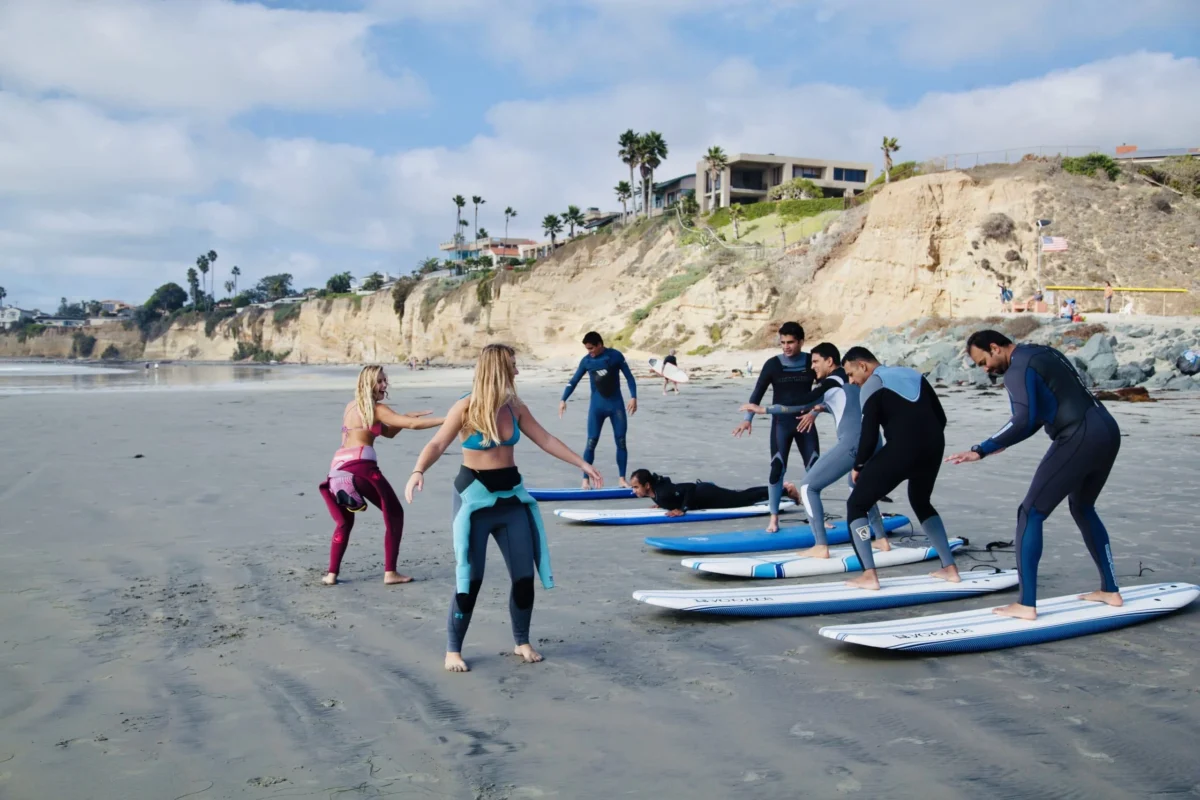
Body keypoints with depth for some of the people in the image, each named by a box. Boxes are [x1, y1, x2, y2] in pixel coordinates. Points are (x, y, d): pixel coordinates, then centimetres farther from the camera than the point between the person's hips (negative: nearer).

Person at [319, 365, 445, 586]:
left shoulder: (352, 406, 25)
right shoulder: (375, 409, 0)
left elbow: (389, 432, 27)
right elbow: (412, 425, -9)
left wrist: (407, 417, 14)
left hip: (339, 466, 8)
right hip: (360, 465, -8)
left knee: (344, 521, 21)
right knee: (394, 514, 4)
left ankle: (331, 574, 14)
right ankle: (390, 573, 0)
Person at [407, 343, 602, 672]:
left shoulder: (515, 407, 2)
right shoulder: (466, 408, -14)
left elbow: (546, 440, 10)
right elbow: (437, 444, -20)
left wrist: (582, 463, 9)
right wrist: (418, 471, -39)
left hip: (511, 495, 5)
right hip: (476, 496, -5)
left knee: (525, 574, 7)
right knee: (470, 578, -5)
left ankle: (522, 642, 26)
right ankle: (453, 650, 11)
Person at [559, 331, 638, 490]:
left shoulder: (615, 355, -7)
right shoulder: (586, 360, -3)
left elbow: (629, 376, -2)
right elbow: (574, 381, 3)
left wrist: (633, 397, -11)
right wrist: (563, 400, -6)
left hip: (616, 404, 0)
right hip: (597, 406, 0)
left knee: (621, 442, 2)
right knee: (591, 442, -5)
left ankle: (622, 479, 10)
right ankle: (585, 479, 1)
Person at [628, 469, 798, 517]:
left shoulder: (663, 492, -32)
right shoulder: (657, 485, -5)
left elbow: (690, 488, -39)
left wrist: (682, 509, -37)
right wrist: (662, 503, 9)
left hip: (706, 495, -8)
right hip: (701, 491, 8)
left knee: (744, 498, 4)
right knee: (742, 496, 21)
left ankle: (784, 488, 17)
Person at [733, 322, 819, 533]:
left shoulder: (811, 362, -2)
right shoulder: (773, 364, -6)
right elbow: (758, 392, -6)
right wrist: (748, 418, -16)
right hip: (781, 423, -2)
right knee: (777, 468, -7)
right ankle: (774, 517, 2)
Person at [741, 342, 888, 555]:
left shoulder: (832, 382, -2)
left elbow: (801, 405, -12)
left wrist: (764, 409, -7)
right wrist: (817, 409, 35)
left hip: (852, 445, -9)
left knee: (808, 486, 0)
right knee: (858, 486, 35)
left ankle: (821, 547, -6)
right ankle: (881, 539, 30)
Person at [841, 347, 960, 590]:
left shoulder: (872, 386, 1)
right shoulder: (914, 375, 20)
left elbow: (869, 435, -6)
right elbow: (941, 418, 19)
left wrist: (858, 466, 9)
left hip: (901, 450, -7)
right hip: (934, 447, 7)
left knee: (856, 505, 6)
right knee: (921, 503, 32)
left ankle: (869, 575, -4)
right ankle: (949, 568, 28)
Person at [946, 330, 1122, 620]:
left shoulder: (1018, 368, -9)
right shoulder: (1043, 353, 20)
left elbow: (1024, 422, -22)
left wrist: (981, 450, -19)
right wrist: (1001, 443, 29)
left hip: (1079, 439, -10)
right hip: (1108, 431, 10)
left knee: (1031, 513, -2)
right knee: (1082, 508, 28)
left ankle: (1026, 605, -3)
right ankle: (1110, 591, 33)